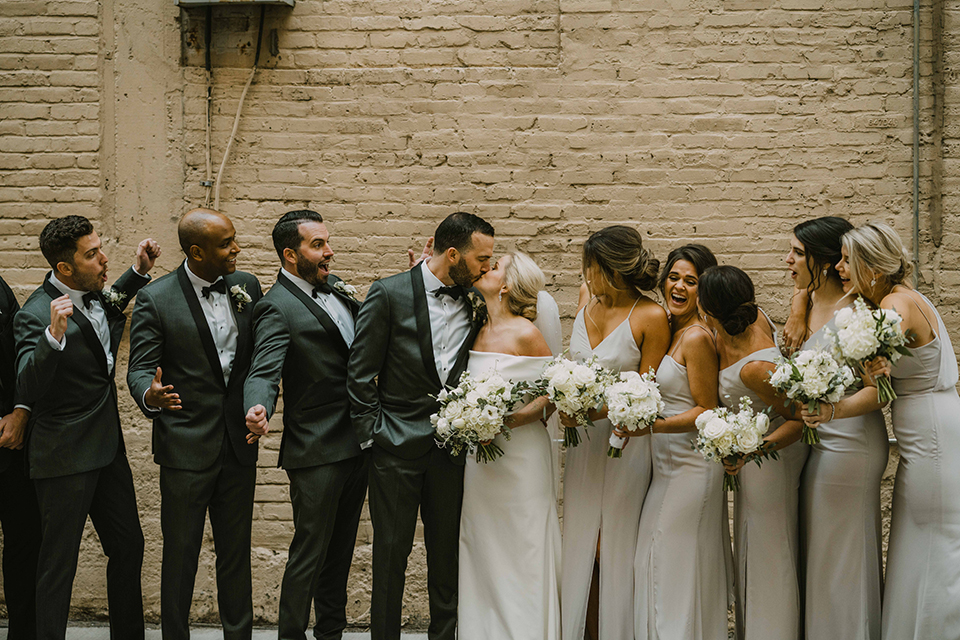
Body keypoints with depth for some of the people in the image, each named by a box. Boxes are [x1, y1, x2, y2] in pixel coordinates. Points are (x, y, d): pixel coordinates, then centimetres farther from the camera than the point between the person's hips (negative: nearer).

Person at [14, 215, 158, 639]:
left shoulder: (92, 294, 4)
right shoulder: (36, 314, -21)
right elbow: (27, 390, -31)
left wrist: (139, 272, 14)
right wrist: (54, 336, -46)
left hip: (108, 446, 9)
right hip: (65, 457, -9)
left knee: (128, 546, 17)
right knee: (59, 564, 1)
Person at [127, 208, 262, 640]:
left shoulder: (246, 287, 4)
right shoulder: (156, 300, -9)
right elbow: (140, 369, -10)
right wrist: (150, 395, -31)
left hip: (238, 443, 4)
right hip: (186, 446, -4)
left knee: (236, 550, 13)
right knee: (180, 552, 6)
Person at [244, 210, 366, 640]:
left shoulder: (335, 287, 10)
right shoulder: (277, 307, -15)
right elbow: (263, 372, -25)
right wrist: (258, 409, -47)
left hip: (357, 443, 8)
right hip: (317, 452, -8)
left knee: (340, 550, 19)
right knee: (310, 553, 2)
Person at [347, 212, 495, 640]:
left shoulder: (476, 301, 5)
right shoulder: (389, 294, -8)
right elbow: (360, 374, -5)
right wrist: (372, 436, -7)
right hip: (397, 445, -4)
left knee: (448, 551, 11)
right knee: (391, 551, 5)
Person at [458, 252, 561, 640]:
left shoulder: (525, 334, -11)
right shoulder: (477, 331, 7)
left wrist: (519, 416, -23)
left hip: (519, 453, -6)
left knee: (519, 553, 2)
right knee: (480, 553, 10)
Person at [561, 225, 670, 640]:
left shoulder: (651, 317, -16)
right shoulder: (587, 296, 2)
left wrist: (593, 411, -22)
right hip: (583, 438, 6)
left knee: (618, 548, 4)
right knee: (579, 542, 11)